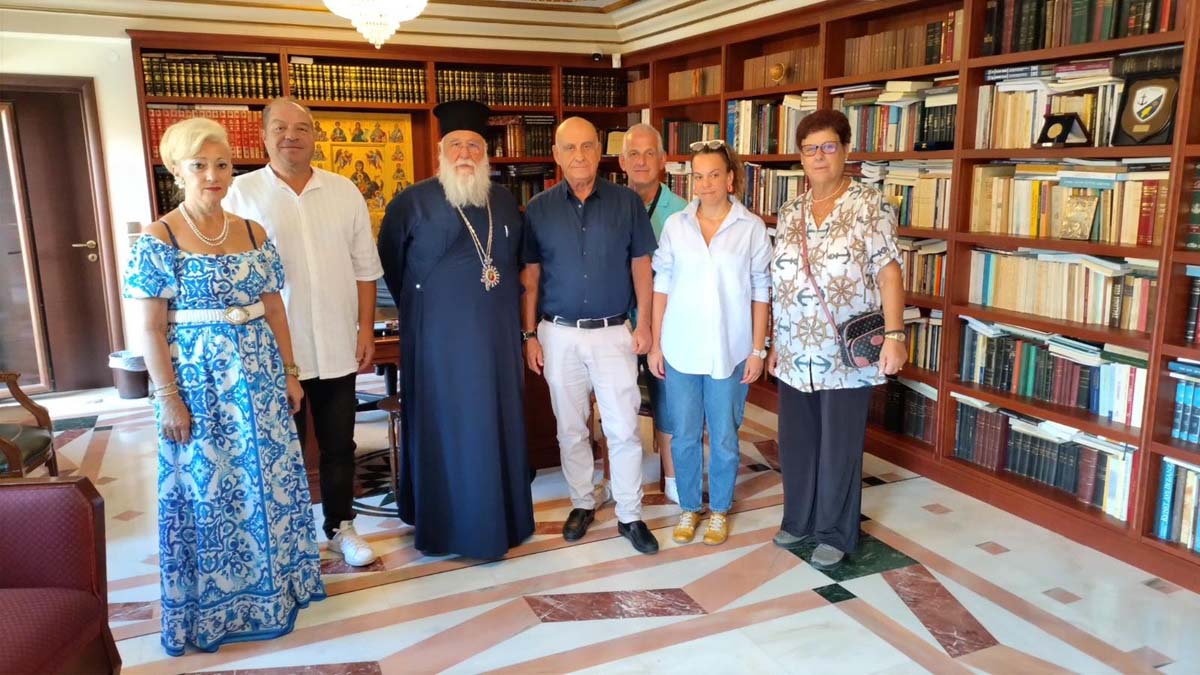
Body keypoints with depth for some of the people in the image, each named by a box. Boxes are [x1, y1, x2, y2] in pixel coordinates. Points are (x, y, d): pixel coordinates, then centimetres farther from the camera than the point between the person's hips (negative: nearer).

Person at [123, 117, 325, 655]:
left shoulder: (253, 234, 5)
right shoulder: (158, 240, -8)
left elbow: (274, 310, 9)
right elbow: (151, 328, -9)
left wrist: (289, 373, 7)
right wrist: (168, 398, -12)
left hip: (258, 376, 4)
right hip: (198, 381, -4)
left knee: (268, 481, 12)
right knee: (207, 489, 7)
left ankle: (273, 586, 30)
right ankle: (212, 605, 25)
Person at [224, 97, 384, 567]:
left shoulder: (344, 191, 4)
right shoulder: (241, 193, -3)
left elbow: (364, 267, 7)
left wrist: (366, 328, 3)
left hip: (337, 347, 2)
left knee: (338, 445, 13)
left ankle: (341, 527, 30)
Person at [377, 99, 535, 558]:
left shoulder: (505, 203, 8)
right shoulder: (413, 202, -5)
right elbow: (391, 266, 4)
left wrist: (508, 313, 13)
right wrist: (422, 309, 7)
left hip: (498, 336, 4)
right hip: (440, 337, -4)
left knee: (499, 426, 11)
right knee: (445, 429, 3)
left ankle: (501, 518, 26)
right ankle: (448, 524, 17)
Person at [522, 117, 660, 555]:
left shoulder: (627, 202, -1)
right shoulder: (539, 209, 1)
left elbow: (641, 265, 3)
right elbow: (530, 276, 4)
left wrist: (644, 324, -3)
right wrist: (530, 334, 1)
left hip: (613, 333, -1)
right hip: (559, 334, 1)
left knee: (623, 429, 1)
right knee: (570, 428, 11)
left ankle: (629, 515, 15)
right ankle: (582, 503, 29)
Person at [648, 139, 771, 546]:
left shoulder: (751, 228, -3)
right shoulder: (675, 225, 2)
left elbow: (760, 292, 0)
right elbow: (661, 286, 4)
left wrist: (758, 349, -3)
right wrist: (655, 345, 2)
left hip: (729, 351, -1)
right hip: (680, 350, 2)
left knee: (724, 437, 10)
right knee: (684, 436, 11)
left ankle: (719, 510, 29)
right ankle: (689, 507, 30)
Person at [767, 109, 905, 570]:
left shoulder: (870, 206, -6)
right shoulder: (789, 214, 9)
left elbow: (888, 272, -12)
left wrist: (895, 333, -21)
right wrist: (774, 343, 14)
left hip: (848, 355, -5)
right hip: (796, 355, 5)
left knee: (839, 447, 6)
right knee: (795, 442, 14)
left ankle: (836, 534, 24)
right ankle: (799, 521, 33)